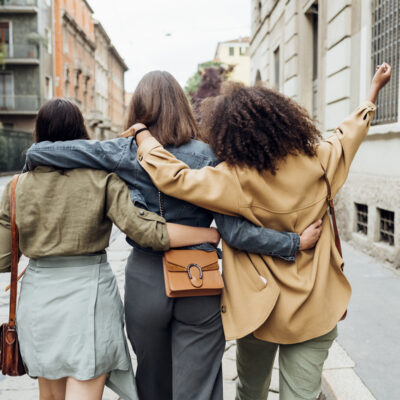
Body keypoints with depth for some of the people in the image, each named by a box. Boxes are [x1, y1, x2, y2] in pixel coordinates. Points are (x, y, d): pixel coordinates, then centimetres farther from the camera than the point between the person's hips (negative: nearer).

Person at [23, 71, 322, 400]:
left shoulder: (124, 152, -5)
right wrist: (296, 243, -6)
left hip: (145, 281, 1)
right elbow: (234, 232, -13)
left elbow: (37, 153, -3)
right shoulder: (207, 156, -7)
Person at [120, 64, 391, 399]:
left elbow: (172, 176, -21)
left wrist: (142, 132, -5)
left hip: (259, 307, -2)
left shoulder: (236, 179, -21)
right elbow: (351, 131, 11)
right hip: (315, 309, 2)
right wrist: (375, 88, 28)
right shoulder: (318, 160, -7)